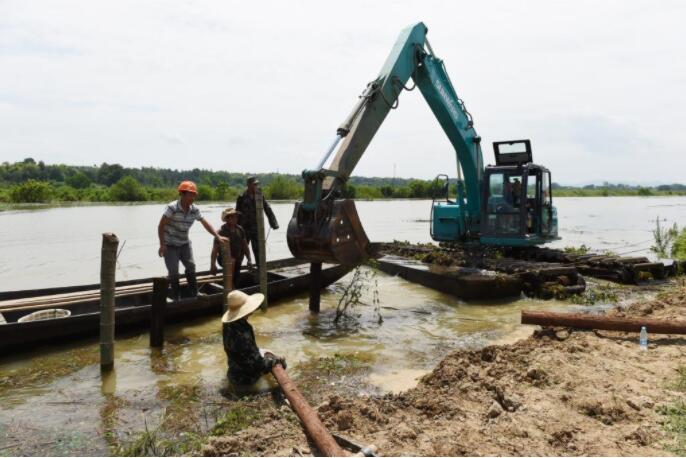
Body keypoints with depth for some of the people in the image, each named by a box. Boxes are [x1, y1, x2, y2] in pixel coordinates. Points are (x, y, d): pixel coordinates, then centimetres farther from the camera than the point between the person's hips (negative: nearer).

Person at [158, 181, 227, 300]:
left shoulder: (194, 210, -6)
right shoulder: (172, 208, -22)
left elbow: (205, 223, 2)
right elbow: (161, 226, -19)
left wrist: (218, 236, -5)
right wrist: (162, 245, -21)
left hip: (185, 244, 5)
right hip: (170, 245, -5)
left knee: (191, 266, 5)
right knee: (173, 272, -2)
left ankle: (194, 293, 17)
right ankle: (175, 297, 10)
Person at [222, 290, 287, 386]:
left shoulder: (228, 325, -9)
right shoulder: (243, 334, -36)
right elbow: (256, 363, -26)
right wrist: (275, 360, -10)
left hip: (234, 372, 8)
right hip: (245, 377, -8)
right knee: (281, 363, 7)